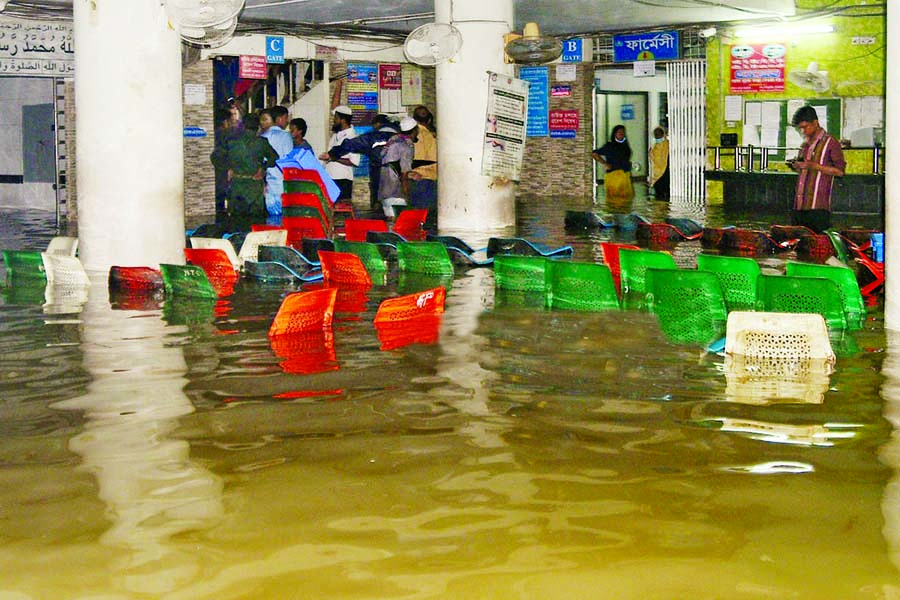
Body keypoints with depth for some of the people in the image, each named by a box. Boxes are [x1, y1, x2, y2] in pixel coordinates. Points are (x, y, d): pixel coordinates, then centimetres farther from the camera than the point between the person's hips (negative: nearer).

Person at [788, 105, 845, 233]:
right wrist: (797, 167, 9)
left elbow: (840, 171, -7)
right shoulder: (805, 145, 22)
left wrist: (813, 166, -15)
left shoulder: (830, 142, 0)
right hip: (799, 207, 7)